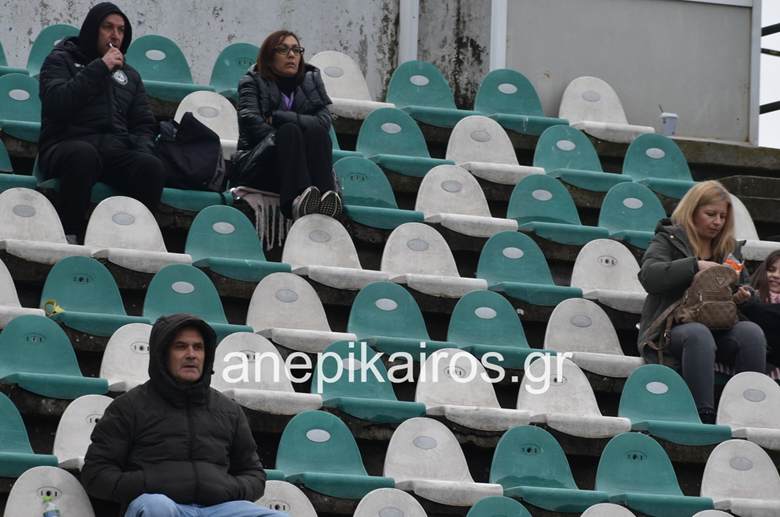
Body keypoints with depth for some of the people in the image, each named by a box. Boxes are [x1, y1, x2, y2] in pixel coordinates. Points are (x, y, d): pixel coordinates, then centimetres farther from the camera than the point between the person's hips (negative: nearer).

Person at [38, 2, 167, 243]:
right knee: (84, 154, -41)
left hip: (117, 150, 4)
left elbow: (144, 123, 25)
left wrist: (143, 148, 1)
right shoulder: (61, 61, 12)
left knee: (152, 167, -30)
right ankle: (68, 237, -36)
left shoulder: (129, 74, 27)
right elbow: (56, 103, -8)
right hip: (67, 144, -4)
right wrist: (99, 69, -7)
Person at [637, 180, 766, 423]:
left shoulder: (730, 248, 22)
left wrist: (743, 296, 3)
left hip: (719, 328, 4)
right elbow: (650, 276, -11)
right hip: (671, 328, -4)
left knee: (751, 332, -28)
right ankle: (704, 415, -44)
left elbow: (745, 288, 28)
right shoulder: (668, 240, 7)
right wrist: (695, 266, -19)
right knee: (698, 334, -39)